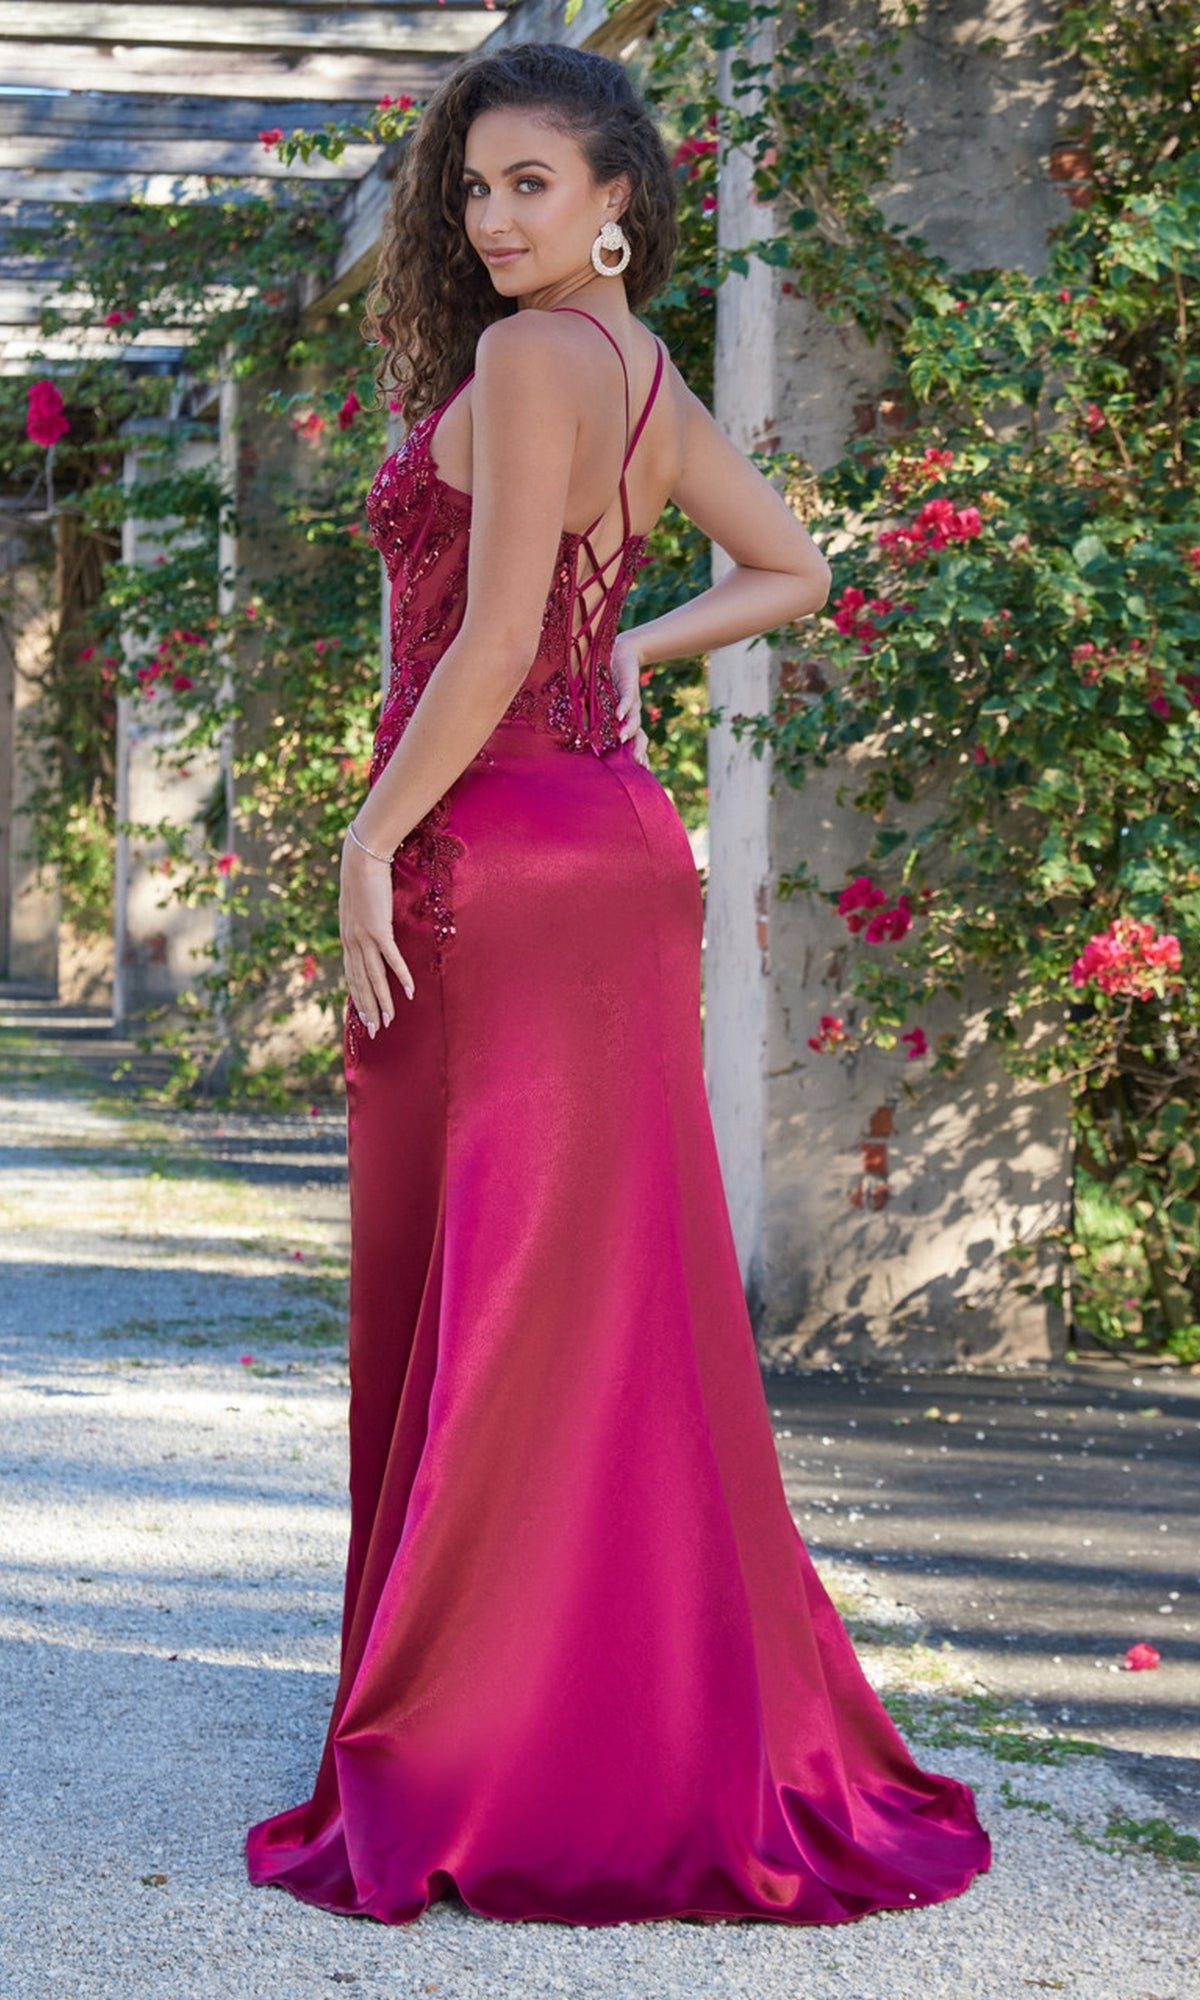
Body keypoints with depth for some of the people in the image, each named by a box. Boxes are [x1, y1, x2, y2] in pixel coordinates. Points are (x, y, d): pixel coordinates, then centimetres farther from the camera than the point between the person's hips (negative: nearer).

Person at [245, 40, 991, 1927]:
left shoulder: (525, 360, -13)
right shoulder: (648, 379, 14)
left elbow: (493, 643, -19)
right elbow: (791, 573, 25)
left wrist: (372, 843, -13)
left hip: (498, 857, -9)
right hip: (618, 840, 9)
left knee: (487, 1312, -3)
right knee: (620, 1303, 12)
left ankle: (491, 1768, 4)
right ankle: (672, 1743, 20)